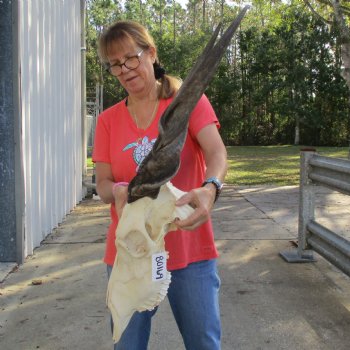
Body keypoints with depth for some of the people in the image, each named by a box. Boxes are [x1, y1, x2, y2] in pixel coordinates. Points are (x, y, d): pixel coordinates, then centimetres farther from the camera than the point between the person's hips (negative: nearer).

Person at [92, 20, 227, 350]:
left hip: (189, 248, -2)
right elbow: (102, 184, 3)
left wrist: (209, 188, -38)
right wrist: (117, 191, -22)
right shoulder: (108, 120, 7)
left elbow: (217, 153, -16)